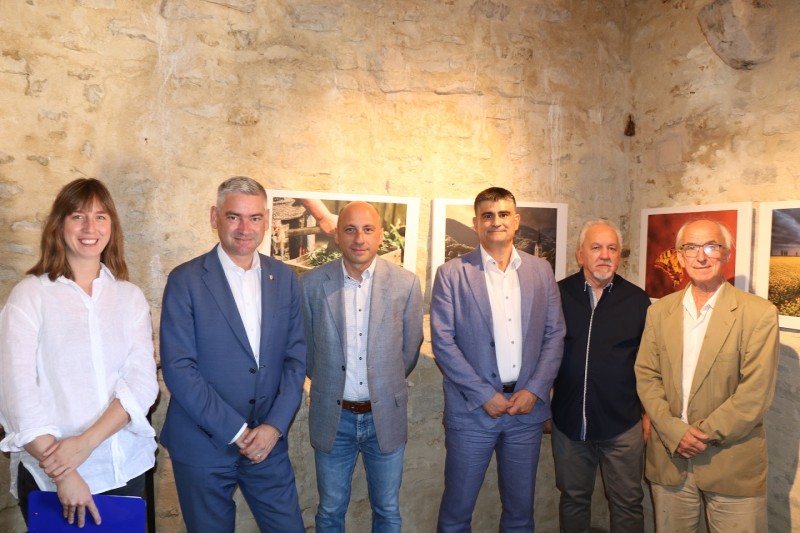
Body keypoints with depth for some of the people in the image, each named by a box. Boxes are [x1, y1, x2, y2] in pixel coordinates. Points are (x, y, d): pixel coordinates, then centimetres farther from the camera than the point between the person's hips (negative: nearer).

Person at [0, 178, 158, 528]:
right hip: (49, 475, -2)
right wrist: (63, 473, -16)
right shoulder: (30, 295, -5)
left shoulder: (130, 297, 2)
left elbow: (143, 381, -5)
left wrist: (86, 442, -18)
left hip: (126, 469, 3)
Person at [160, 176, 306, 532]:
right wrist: (235, 431, -13)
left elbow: (296, 356, 3)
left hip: (268, 440, 3)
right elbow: (178, 367, -12)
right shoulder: (185, 280, -7)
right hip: (204, 445, -2)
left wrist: (275, 425, -8)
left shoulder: (284, 278, 3)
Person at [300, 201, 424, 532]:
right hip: (333, 418, 0)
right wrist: (328, 382, 10)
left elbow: (410, 348, 4)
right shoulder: (311, 284, -7)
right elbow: (305, 348, 5)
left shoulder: (406, 284, -8)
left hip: (385, 417, 0)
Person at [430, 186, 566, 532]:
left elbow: (555, 335, 5)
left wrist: (534, 390, -6)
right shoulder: (452, 274, -4)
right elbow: (442, 342, -8)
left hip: (527, 408, 3)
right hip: (472, 411, -2)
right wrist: (484, 395, -12)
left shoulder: (541, 271, 6)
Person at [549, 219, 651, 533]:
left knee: (627, 503, 11)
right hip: (568, 422, 1)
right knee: (573, 498, 17)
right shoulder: (557, 295, -3)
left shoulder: (637, 301, -1)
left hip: (623, 425, 0)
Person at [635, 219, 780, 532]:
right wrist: (675, 432, -10)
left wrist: (703, 434, -13)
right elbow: (646, 376, 2)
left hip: (732, 466, -3)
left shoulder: (759, 314, -8)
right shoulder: (659, 311, 4)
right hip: (669, 458, 3)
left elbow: (756, 392, -12)